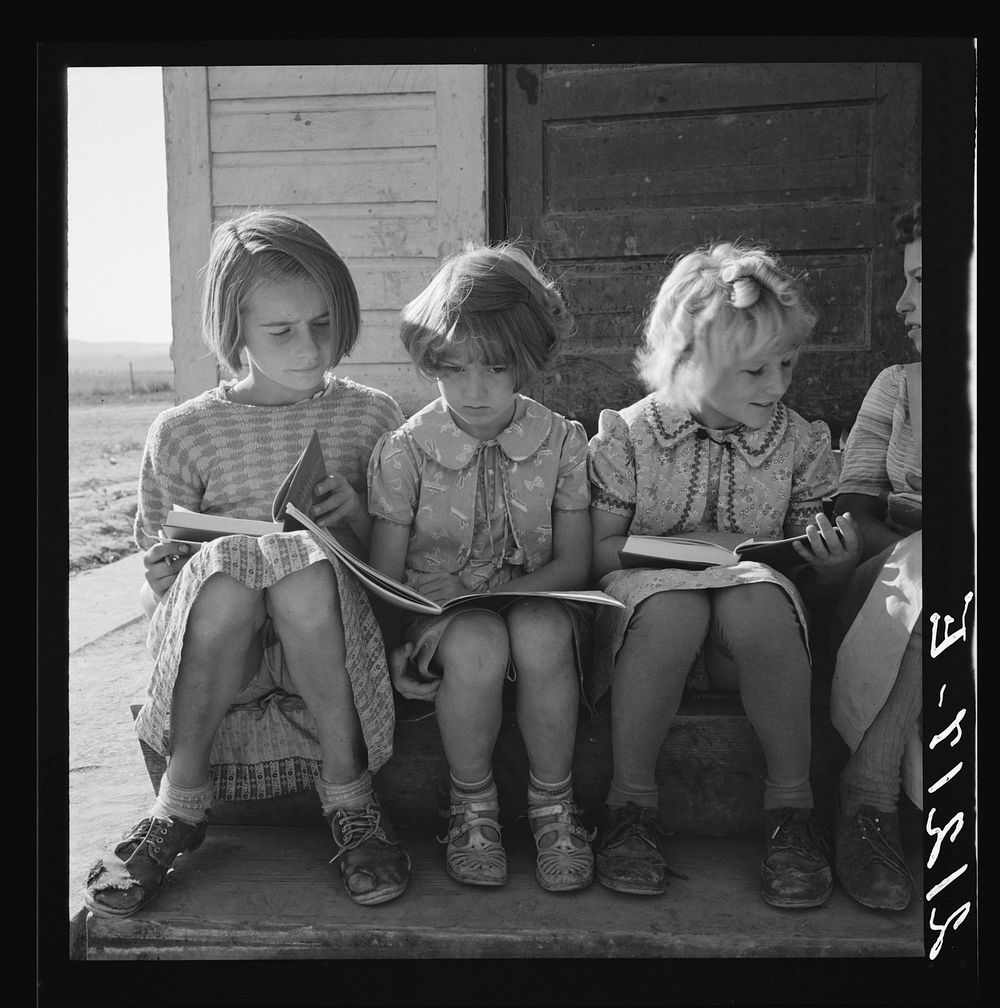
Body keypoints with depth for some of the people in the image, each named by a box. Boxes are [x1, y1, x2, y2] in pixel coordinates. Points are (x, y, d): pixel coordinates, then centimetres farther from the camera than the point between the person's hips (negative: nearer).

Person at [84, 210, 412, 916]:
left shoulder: (371, 416, 8)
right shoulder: (184, 433, 4)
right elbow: (160, 576, 7)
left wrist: (356, 518, -11)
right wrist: (229, 562, -14)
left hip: (333, 635, 0)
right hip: (211, 644, 0)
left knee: (305, 568, -35)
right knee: (227, 568, -35)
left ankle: (349, 797, -22)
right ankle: (182, 804, -21)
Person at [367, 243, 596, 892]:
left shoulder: (562, 442, -2)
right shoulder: (404, 451, -4)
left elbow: (572, 564, -4)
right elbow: (385, 573, 0)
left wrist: (475, 603, -18)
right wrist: (392, 648, -20)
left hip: (534, 600, 1)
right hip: (433, 610, -1)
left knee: (540, 633, -35)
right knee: (479, 648, -36)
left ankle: (553, 806, -13)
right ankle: (472, 805, -9)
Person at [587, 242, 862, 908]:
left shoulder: (800, 442, 5)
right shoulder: (629, 435, -2)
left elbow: (815, 593, 10)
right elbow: (595, 552, 1)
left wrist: (838, 565, -14)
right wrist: (684, 545, -13)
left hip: (753, 629, 2)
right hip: (648, 599, -1)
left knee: (759, 598, -35)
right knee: (673, 604, -37)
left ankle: (791, 804, -21)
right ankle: (632, 801, -21)